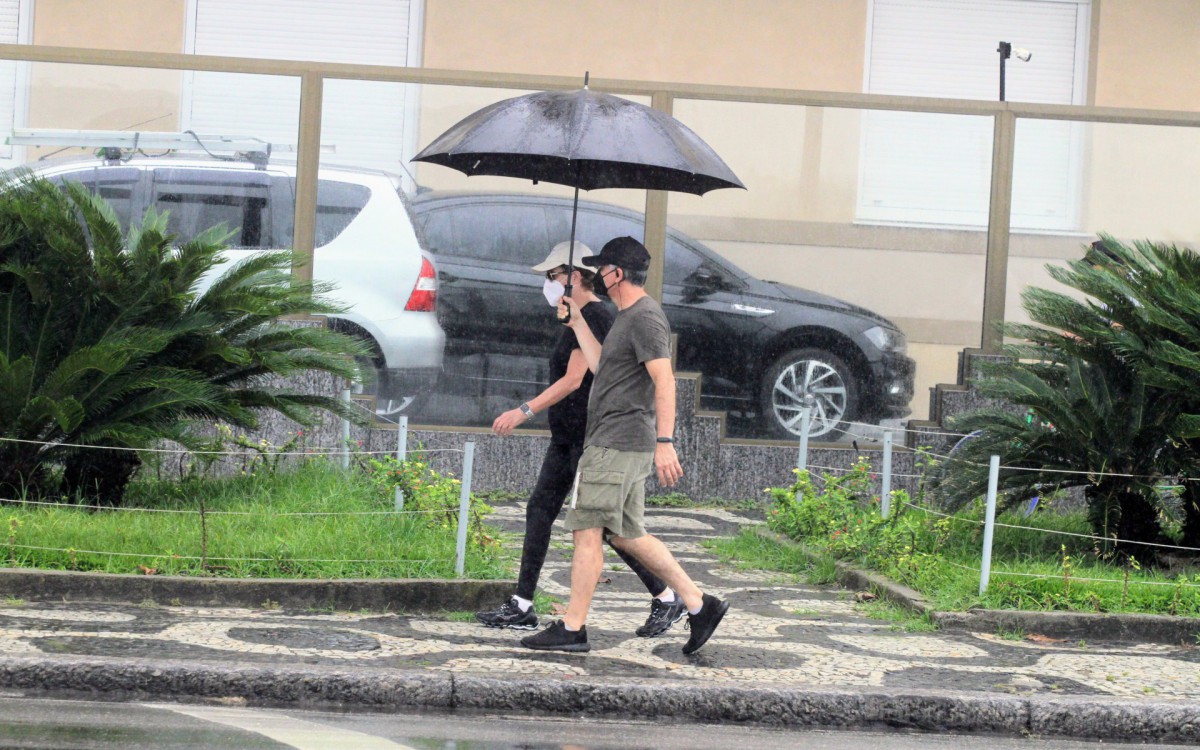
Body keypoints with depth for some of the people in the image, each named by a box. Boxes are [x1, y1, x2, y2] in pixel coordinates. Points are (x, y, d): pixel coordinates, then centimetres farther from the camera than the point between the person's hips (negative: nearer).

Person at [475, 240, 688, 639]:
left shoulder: (593, 317, -15)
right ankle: (522, 606, 5)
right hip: (568, 435, 10)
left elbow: (573, 380, -22)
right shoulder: (580, 318, 17)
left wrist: (523, 411, -26)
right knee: (539, 510, 5)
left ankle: (666, 599, 4)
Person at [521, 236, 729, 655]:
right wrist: (577, 319, 30)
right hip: (618, 445, 10)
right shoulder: (628, 317, 19)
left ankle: (572, 629, -4)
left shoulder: (645, 318, -13)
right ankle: (698, 604, 13)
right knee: (627, 535, 12)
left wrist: (665, 441, -30)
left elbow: (664, 381, -22)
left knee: (587, 532, -8)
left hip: (617, 446, -10)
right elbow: (600, 366, 28)